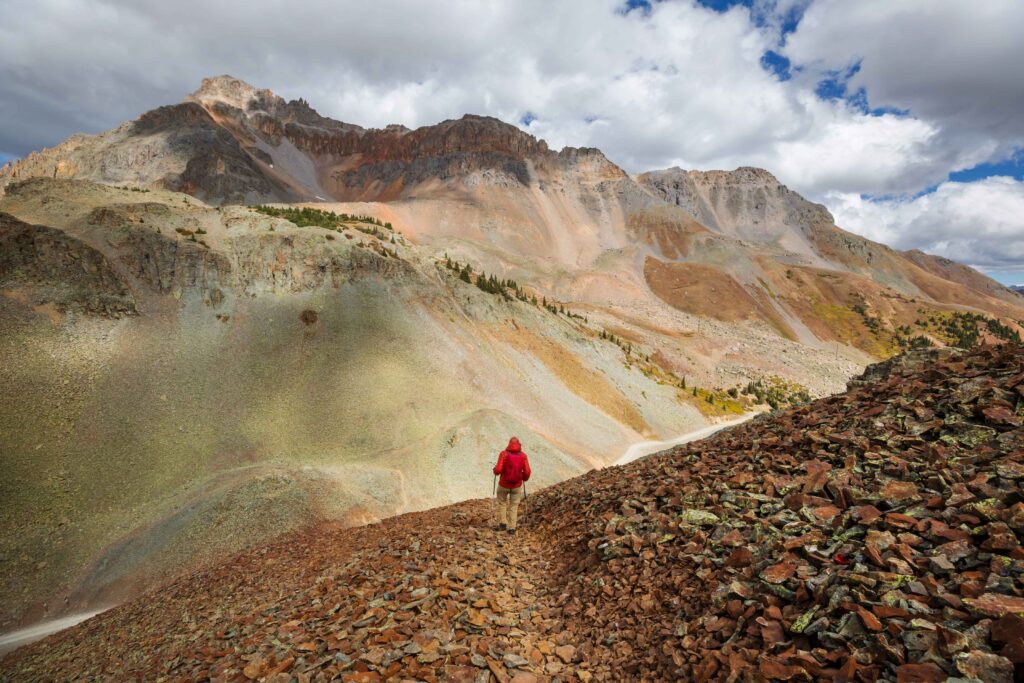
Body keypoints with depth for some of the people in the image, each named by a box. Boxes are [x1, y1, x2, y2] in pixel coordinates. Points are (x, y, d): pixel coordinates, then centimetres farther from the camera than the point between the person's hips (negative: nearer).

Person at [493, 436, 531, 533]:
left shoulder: (503, 454, -14)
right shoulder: (523, 455, -8)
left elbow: (498, 470, -20)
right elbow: (527, 471, -11)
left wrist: (495, 471, 4)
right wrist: (525, 478, 11)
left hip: (504, 484, -1)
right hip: (517, 485, 1)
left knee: (502, 502, 25)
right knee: (514, 506, 18)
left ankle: (503, 523, 21)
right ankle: (511, 528, 16)